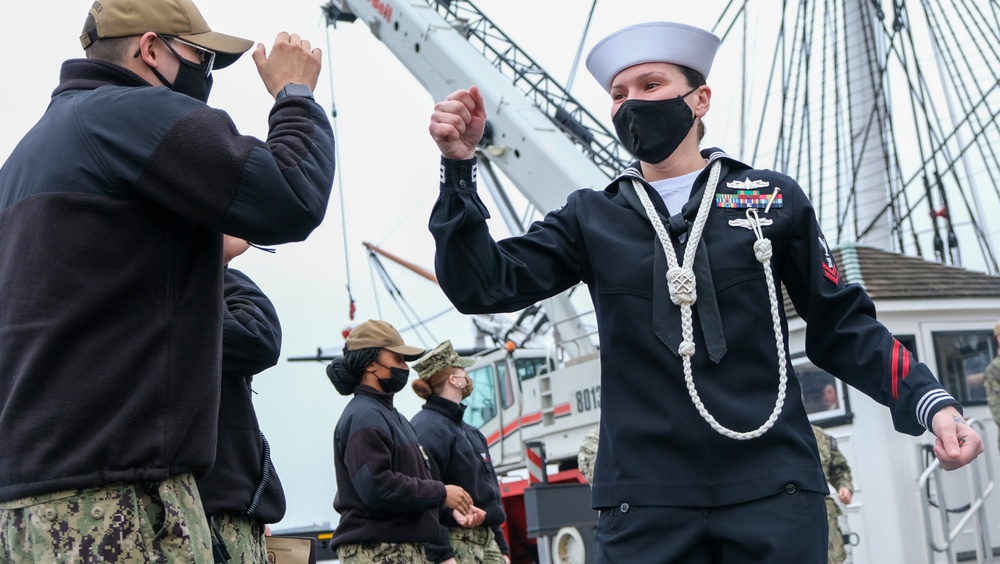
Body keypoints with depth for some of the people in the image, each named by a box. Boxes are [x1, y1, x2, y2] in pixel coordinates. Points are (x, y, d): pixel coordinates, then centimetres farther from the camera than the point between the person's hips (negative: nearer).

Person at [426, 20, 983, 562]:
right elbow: (484, 285, 0)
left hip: (772, 491, 0)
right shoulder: (591, 219, 9)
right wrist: (460, 167, -10)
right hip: (645, 499, 1)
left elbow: (842, 326, 9)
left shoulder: (772, 197, 7)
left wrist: (930, 401, -4)